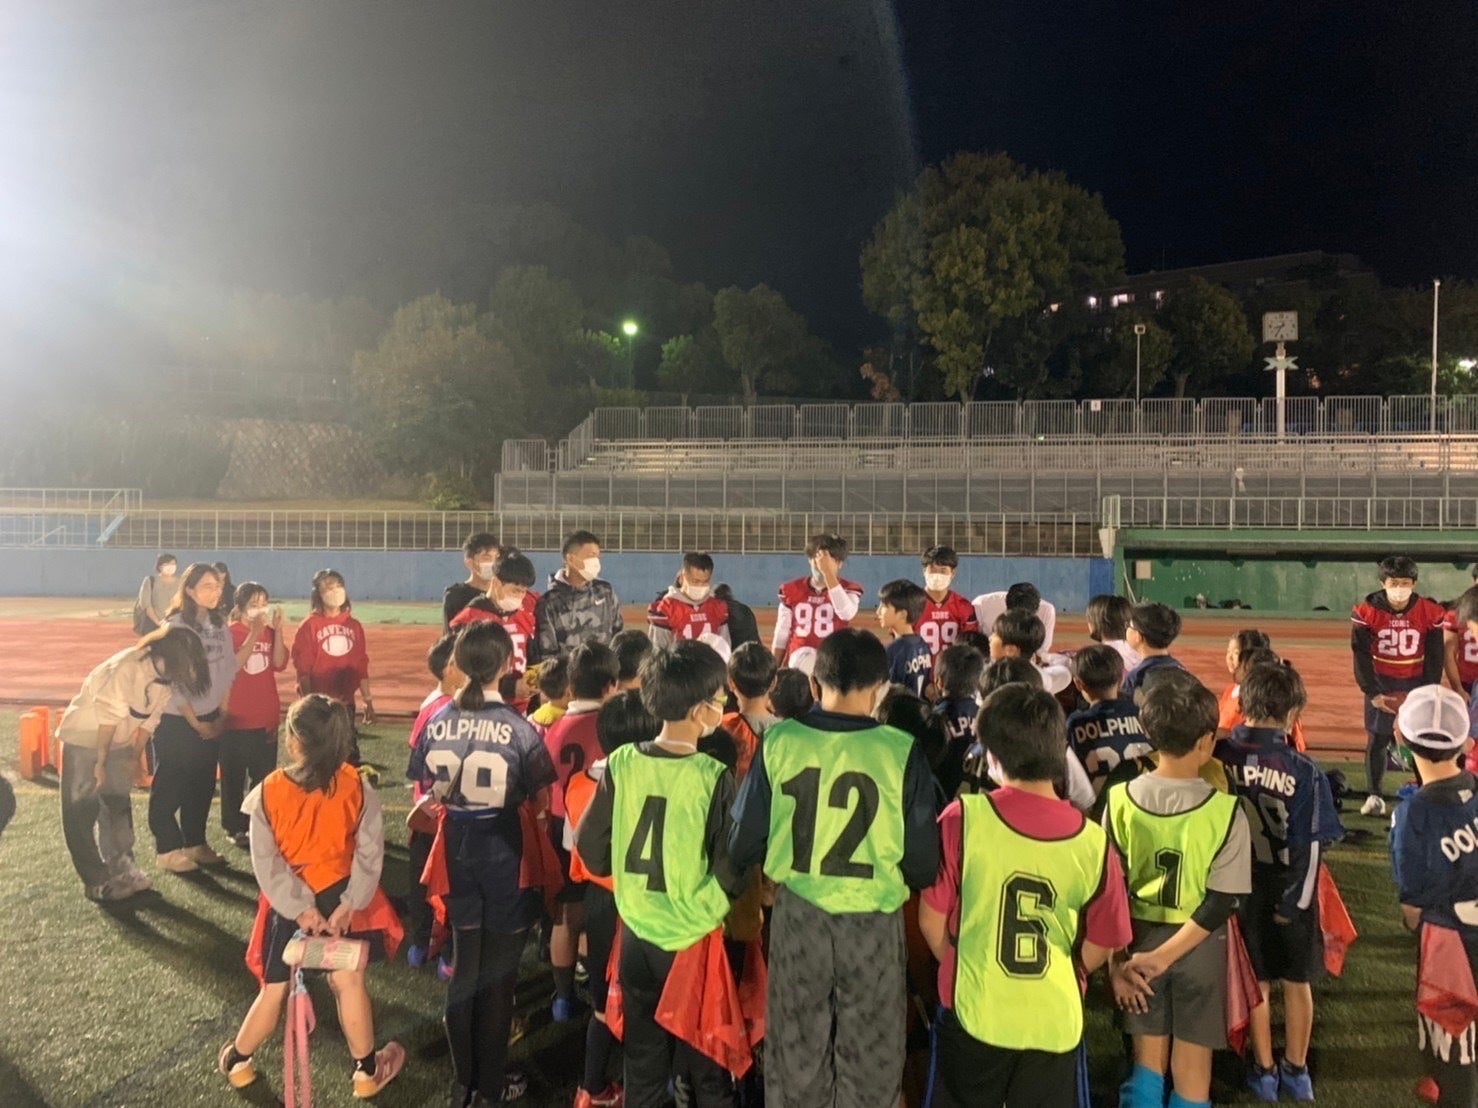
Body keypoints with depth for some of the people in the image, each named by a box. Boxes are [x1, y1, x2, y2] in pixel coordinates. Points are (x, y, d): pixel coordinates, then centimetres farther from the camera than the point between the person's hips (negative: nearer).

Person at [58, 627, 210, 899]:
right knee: (81, 812, 0)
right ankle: (97, 882, 5)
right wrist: (100, 762, -17)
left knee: (118, 805, 9)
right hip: (84, 737, -7)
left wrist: (134, 756, 7)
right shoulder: (128, 667, -31)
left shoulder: (167, 676, -9)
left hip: (116, 741, 7)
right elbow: (109, 717, -25)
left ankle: (121, 871, 17)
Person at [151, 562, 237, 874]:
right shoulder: (176, 626, -16)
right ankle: (168, 849, 16)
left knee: (203, 784, 13)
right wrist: (195, 723, -10)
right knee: (170, 786, 5)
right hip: (176, 719, -6)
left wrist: (221, 715, 3)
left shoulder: (219, 625, 3)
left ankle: (195, 844, 26)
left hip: (210, 720, 6)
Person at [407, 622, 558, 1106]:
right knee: (498, 975, 13)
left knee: (463, 969, 20)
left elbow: (425, 792, 4)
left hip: (456, 852, 4)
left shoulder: (436, 723, -7)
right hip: (505, 855, -4)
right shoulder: (519, 728, -19)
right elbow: (541, 804, -14)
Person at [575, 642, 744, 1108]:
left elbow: (590, 849, -1)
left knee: (643, 1059, 21)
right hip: (695, 938, -3)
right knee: (707, 1062, 16)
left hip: (637, 933, 4)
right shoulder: (714, 777, -21)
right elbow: (730, 874, -17)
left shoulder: (621, 763, -10)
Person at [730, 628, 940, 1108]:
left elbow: (744, 844, -5)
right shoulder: (900, 750, -15)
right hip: (873, 921, -1)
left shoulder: (778, 741, -11)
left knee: (796, 1057, 21)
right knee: (869, 1064, 18)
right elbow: (922, 863, -9)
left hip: (798, 916, 2)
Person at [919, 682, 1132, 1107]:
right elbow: (1101, 945, 1)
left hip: (975, 1012, -1)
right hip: (1055, 1021, 1)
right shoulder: (1093, 841, -11)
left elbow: (932, 920, -7)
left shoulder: (963, 818, -16)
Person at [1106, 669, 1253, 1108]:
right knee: (1191, 1071, 12)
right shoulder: (1226, 810, -16)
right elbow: (1221, 904, -17)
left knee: (1147, 1064, 16)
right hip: (1199, 946, -2)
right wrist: (1163, 957, -15)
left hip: (1140, 936, 2)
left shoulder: (1120, 799, -10)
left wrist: (1116, 962, -2)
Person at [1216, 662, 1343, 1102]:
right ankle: (1297, 1072, 33)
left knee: (1257, 982, 17)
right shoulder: (1304, 772, -20)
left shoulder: (1218, 757, -17)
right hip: (1288, 892, -1)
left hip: (1238, 889, 1)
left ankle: (1264, 1072, 29)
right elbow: (1309, 847, -16)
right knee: (1297, 982, 19)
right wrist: (1298, 901, -3)